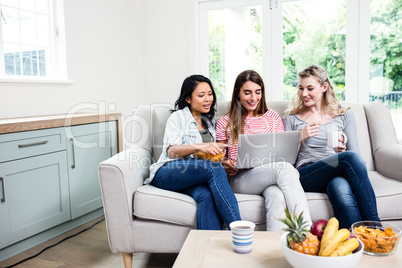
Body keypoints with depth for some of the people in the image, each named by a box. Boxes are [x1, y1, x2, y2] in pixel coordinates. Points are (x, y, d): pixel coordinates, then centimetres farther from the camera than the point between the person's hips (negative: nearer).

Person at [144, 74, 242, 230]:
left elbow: (210, 152, 28)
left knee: (206, 195, -34)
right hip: (167, 173, -4)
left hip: (191, 178, 5)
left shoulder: (209, 121, 26)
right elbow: (171, 151, -9)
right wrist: (199, 146, -28)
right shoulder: (178, 117, 6)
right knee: (215, 169, -34)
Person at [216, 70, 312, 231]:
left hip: (269, 174, 3)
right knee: (285, 169, -33)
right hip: (239, 179, -2)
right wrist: (225, 165, -9)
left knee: (276, 194, -38)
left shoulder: (273, 118, 21)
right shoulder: (224, 123, 14)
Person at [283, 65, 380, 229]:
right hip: (306, 176, -1)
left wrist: (343, 151, -10)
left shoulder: (344, 114, 19)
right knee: (350, 158, -32)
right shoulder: (292, 118, 16)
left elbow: (354, 151, 13)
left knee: (340, 187, -39)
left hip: (338, 175, 1)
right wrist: (300, 137, -7)